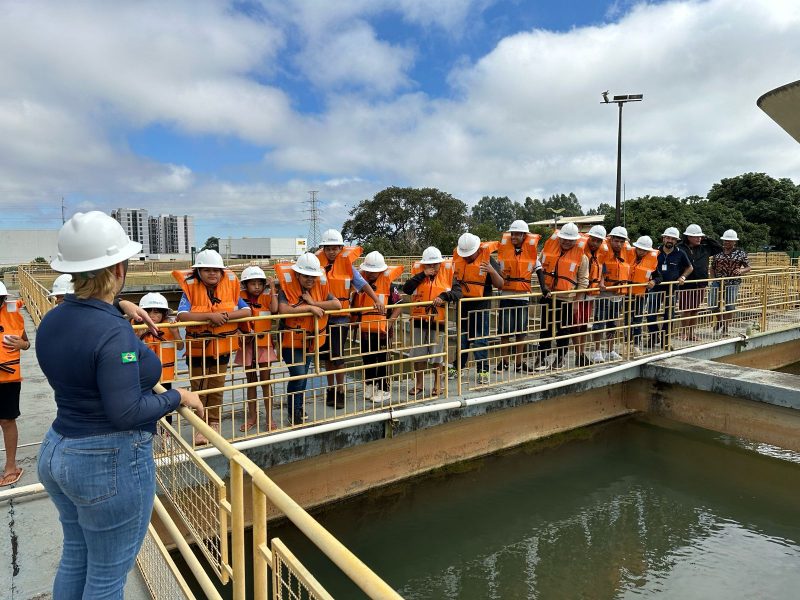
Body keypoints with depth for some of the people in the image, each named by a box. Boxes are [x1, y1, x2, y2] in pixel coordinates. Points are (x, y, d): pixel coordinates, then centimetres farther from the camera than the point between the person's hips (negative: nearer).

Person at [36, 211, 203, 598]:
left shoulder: (50, 322, 1)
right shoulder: (113, 333, -25)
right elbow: (126, 413, -25)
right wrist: (179, 397, -11)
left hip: (56, 452, 9)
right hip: (110, 463, -8)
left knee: (75, 559, 25)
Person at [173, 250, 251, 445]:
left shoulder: (229, 287, -4)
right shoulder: (191, 290, -11)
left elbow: (247, 311, -11)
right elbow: (181, 315, -25)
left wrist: (226, 315, -26)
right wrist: (210, 316, -33)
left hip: (222, 346, 2)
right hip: (197, 348, -2)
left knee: (217, 388, 13)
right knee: (199, 389, 9)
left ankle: (214, 423, 29)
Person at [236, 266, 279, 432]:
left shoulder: (266, 297, -2)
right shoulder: (240, 297, -1)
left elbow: (274, 309, -21)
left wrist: (272, 288, -18)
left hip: (264, 344, -1)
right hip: (247, 344, 1)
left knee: (265, 380, 3)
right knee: (251, 381, 14)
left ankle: (269, 417, 13)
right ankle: (252, 416, 26)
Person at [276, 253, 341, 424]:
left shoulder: (320, 287, -1)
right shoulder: (287, 289, -15)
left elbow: (337, 304, -13)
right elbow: (283, 309, -33)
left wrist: (314, 302, -21)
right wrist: (309, 308, -28)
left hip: (311, 340, 5)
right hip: (291, 340, -5)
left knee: (303, 376, 17)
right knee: (297, 375, -13)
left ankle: (300, 409, 35)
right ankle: (293, 412, 7)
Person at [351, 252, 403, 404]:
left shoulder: (388, 284, -9)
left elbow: (398, 305, -5)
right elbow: (354, 305, 13)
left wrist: (390, 321, -15)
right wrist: (355, 320, 4)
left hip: (381, 330, -4)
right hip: (364, 330, 4)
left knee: (382, 360, 4)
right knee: (367, 359, 17)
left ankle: (384, 389, 16)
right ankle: (369, 384, 35)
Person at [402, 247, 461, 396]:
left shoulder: (447, 274, -2)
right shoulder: (418, 273, 0)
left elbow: (458, 292, -8)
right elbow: (406, 289, -14)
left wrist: (444, 296, -25)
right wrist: (422, 275, -18)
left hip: (438, 320, -2)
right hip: (419, 320, 2)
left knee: (437, 355, 8)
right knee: (417, 354, 9)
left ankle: (439, 385, 24)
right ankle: (419, 384, 25)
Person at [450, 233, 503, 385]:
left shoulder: (487, 259, -11)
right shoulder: (457, 257, 1)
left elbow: (500, 285, -13)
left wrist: (492, 271, -30)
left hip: (480, 305, -4)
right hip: (462, 304, 5)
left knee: (480, 339, -1)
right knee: (461, 337, 15)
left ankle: (483, 371, 9)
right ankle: (458, 367, 27)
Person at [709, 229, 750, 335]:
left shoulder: (740, 254, 3)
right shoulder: (717, 253, 6)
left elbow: (748, 268, 6)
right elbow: (712, 268, 11)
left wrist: (741, 271, -15)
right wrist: (713, 279, -1)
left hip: (732, 283, -1)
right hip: (717, 282, 1)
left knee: (730, 306, 2)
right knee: (713, 304, -5)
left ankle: (725, 328, 17)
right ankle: (720, 320, 25)